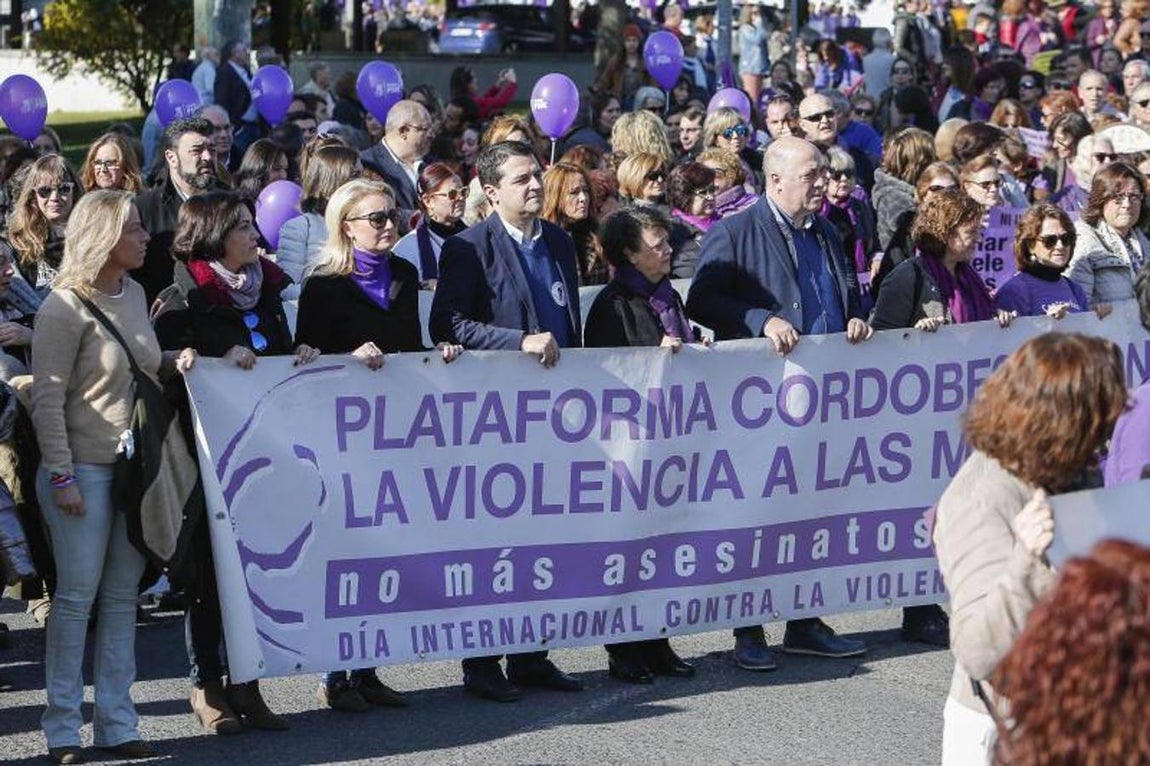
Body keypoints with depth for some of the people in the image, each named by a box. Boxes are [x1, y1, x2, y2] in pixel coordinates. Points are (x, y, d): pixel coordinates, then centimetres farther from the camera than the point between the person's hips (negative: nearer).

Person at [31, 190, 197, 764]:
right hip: (84, 470, -7)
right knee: (76, 596, -1)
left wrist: (174, 363, 3)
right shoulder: (65, 308, -13)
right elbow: (47, 400, -13)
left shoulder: (132, 293, 10)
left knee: (122, 596, 9)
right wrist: (61, 476, -16)